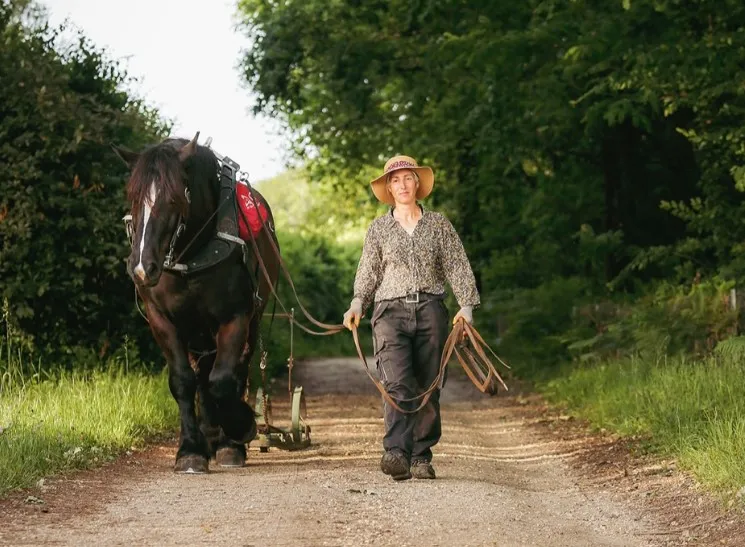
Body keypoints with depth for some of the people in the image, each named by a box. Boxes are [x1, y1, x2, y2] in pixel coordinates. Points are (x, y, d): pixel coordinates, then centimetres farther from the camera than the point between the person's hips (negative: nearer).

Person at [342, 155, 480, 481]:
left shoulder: (438, 224, 11)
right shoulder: (379, 228, 12)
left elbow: (457, 267, 9)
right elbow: (368, 272, 11)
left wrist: (466, 305, -3)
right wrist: (357, 304, -5)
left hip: (430, 310, 1)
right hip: (391, 310, -1)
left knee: (428, 387, 1)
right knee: (397, 384, -18)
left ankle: (422, 457, 9)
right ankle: (396, 453, -29)